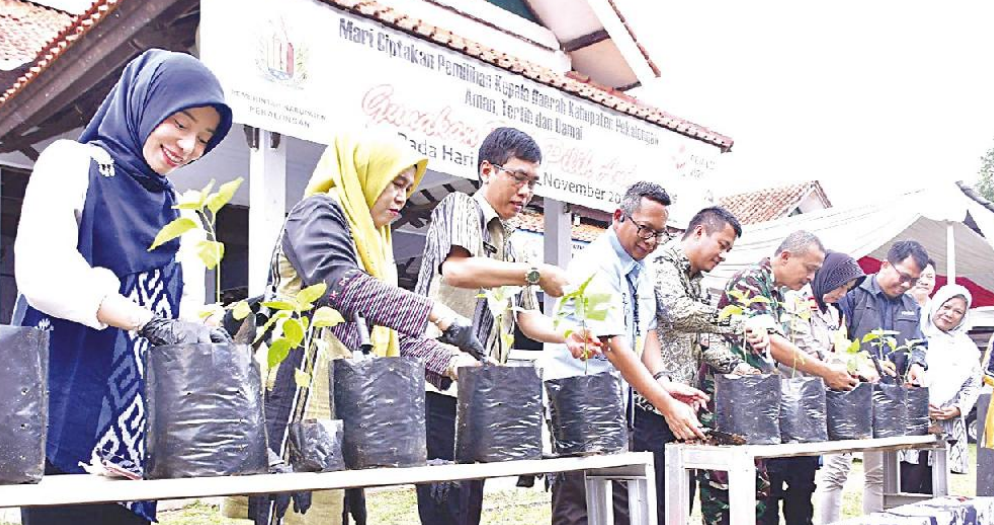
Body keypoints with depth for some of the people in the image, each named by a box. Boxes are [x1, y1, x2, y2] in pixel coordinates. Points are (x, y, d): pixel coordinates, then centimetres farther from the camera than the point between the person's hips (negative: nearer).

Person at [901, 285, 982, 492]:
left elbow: (973, 385, 18)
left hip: (947, 429, 4)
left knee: (931, 491, 4)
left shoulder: (967, 348, 17)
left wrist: (958, 409, 0)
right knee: (907, 489, -11)